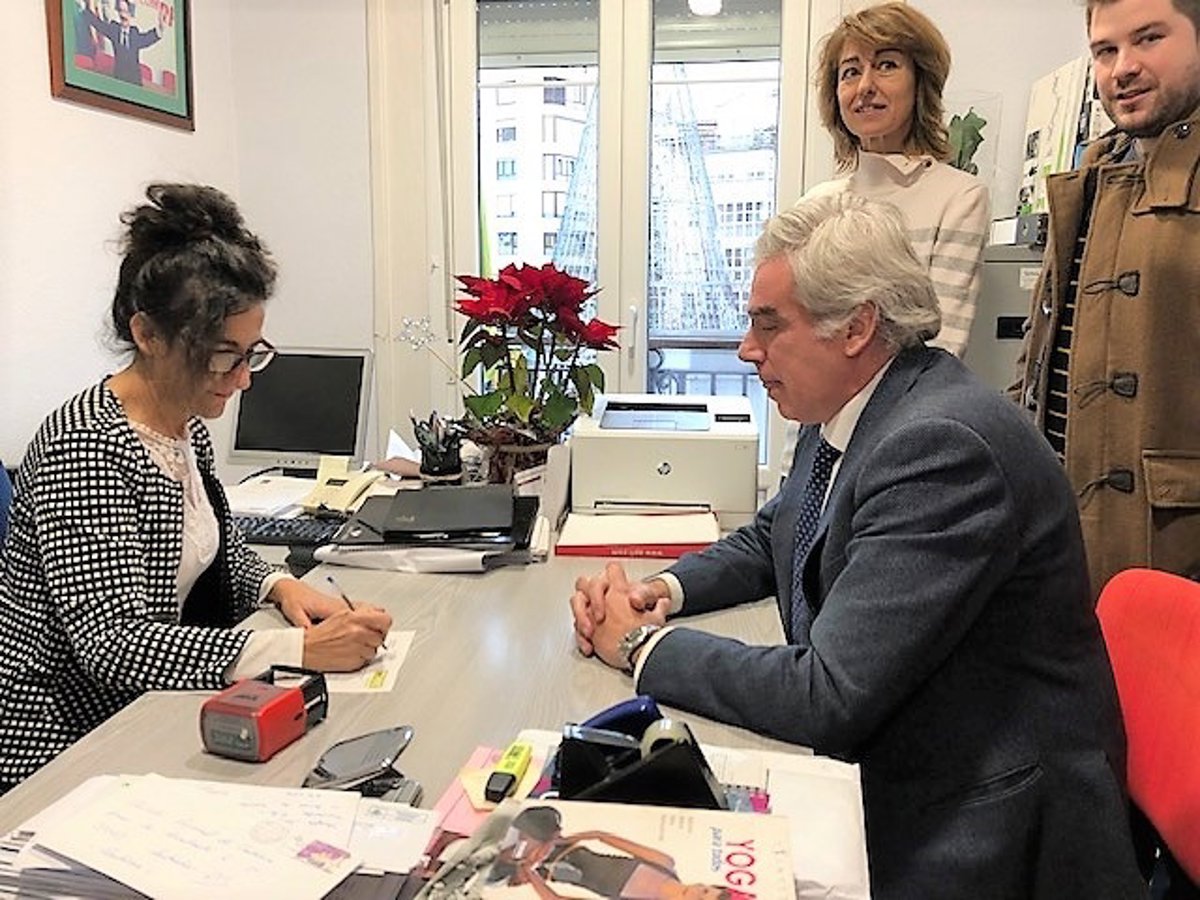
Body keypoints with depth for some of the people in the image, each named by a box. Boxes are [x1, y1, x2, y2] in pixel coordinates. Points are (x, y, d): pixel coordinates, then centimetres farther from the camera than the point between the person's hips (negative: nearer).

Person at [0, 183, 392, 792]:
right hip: (64, 745, -7)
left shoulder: (187, 425, 3)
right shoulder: (85, 447, -23)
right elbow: (112, 643, -28)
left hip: (156, 712, 8)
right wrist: (298, 649, -34)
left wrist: (279, 586, -5)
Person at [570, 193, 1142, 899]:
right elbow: (769, 542, 16)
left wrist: (644, 643, -16)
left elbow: (827, 696, -29)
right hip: (876, 763, 8)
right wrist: (664, 591, -4)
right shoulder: (844, 413, 1)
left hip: (974, 822, -7)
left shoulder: (943, 446, -27)